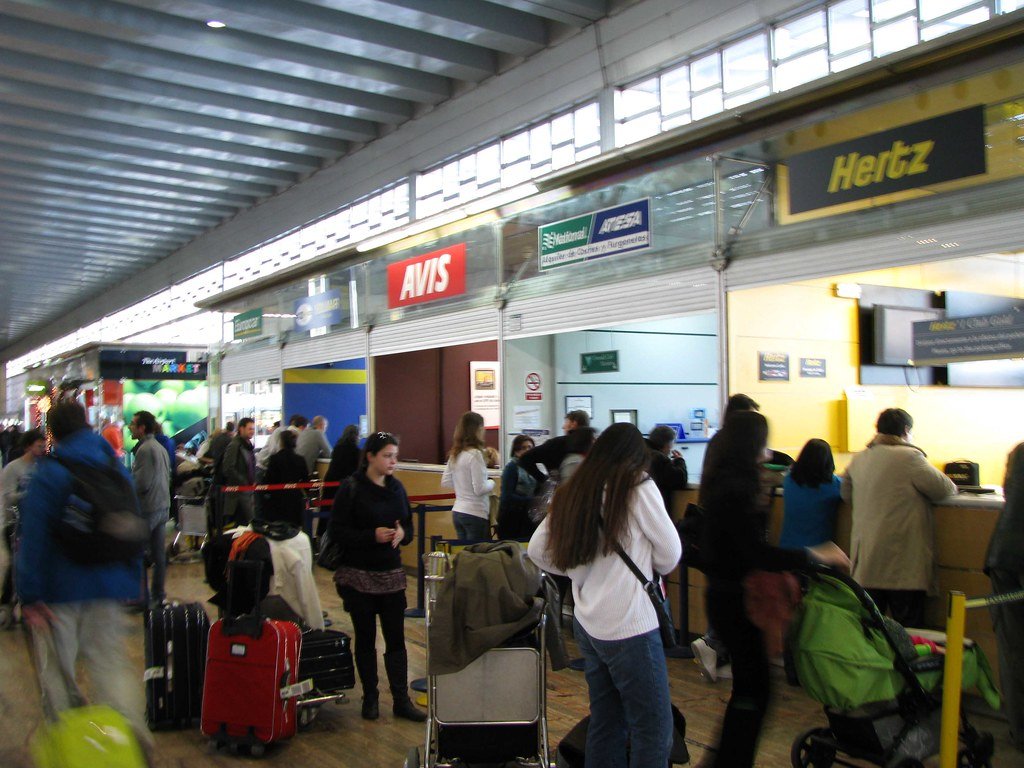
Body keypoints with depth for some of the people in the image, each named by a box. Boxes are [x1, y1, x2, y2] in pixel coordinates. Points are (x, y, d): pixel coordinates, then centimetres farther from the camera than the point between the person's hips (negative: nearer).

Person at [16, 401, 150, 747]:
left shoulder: (47, 474, -9)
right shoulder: (117, 469, 6)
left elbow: (33, 538, -13)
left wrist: (30, 595, -12)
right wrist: (132, 581, 18)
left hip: (62, 588, -4)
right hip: (110, 587, 4)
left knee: (57, 666, 12)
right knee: (111, 663, 9)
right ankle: (132, 729, -8)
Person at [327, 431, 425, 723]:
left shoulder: (397, 487, 6)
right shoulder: (352, 488, -8)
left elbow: (409, 527, 12)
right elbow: (337, 530, -12)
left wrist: (402, 533, -11)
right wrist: (372, 535, -23)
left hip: (391, 573, 4)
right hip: (358, 575, -4)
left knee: (396, 638, 3)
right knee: (365, 638, 7)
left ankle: (401, 700, 11)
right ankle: (370, 698, 20)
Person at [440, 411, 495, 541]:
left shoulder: (454, 454, 7)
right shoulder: (475, 454, -16)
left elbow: (445, 482, 15)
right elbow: (480, 489, -18)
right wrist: (491, 483, 0)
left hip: (457, 512, 8)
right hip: (475, 514, -8)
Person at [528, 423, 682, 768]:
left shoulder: (571, 493, 7)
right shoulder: (638, 488, -9)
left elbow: (536, 551, 11)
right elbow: (670, 555, -4)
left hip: (587, 623, 7)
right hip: (630, 626, -7)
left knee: (605, 722, 18)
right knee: (654, 730, 4)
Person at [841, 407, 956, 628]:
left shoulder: (858, 459, 9)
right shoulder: (909, 456, -10)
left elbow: (846, 494, 20)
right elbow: (946, 489, -6)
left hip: (865, 562, 6)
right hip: (903, 563, -6)